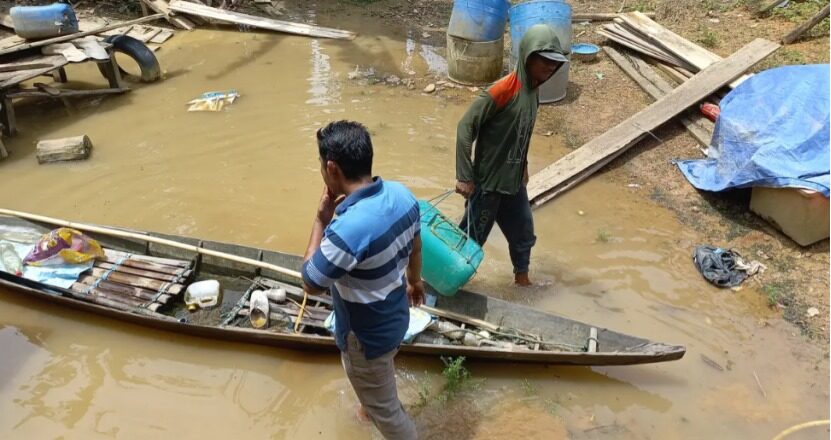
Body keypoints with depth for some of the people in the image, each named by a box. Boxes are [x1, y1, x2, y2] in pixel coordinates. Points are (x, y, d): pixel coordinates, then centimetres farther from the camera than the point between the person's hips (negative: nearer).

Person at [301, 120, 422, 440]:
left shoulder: (347, 229, -39)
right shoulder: (402, 194, -14)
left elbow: (311, 283, -22)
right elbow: (415, 247, 5)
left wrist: (321, 219, -19)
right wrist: (414, 280, 24)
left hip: (366, 336, -8)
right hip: (396, 316, 8)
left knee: (384, 409, 18)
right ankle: (372, 405, 66)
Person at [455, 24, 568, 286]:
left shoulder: (533, 91, 3)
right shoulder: (503, 90, -23)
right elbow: (465, 128, -22)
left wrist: (523, 167, 17)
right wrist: (464, 176, -22)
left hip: (514, 181, 8)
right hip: (488, 181, -8)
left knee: (524, 234, 20)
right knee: (472, 237, 6)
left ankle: (522, 277, 41)